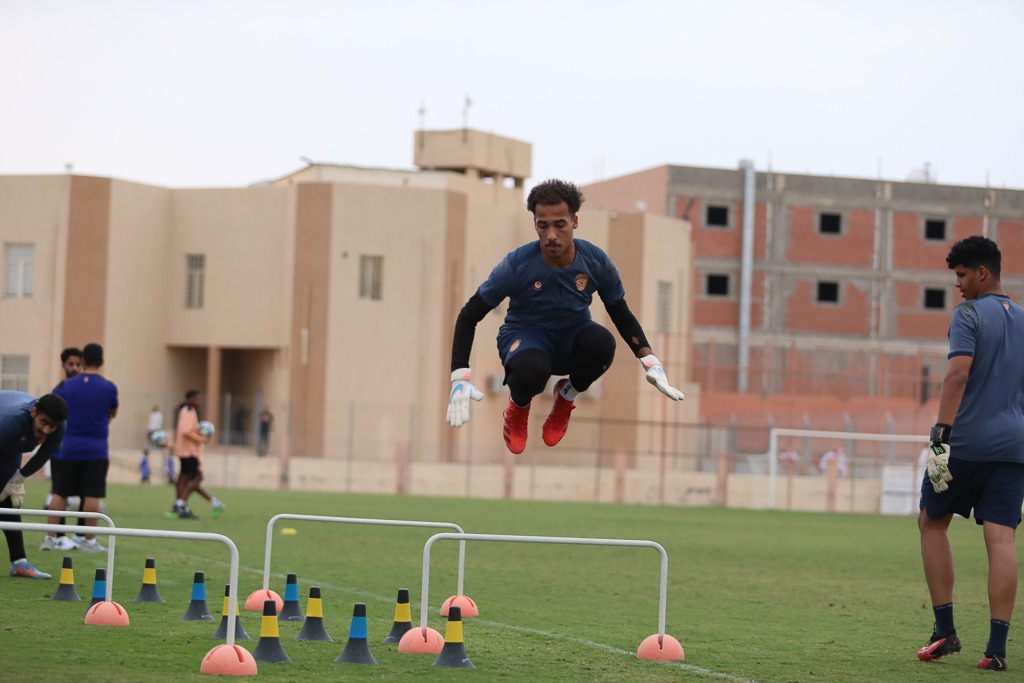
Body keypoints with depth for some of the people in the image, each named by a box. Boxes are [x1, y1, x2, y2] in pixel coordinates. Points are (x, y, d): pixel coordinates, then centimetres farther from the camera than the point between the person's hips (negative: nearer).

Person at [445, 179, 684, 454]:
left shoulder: (596, 261, -16)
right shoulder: (516, 264, -23)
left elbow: (623, 316, 1)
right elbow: (468, 317, -13)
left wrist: (652, 364, -12)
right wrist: (459, 378, -25)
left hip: (573, 336, 2)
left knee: (602, 343, -35)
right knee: (531, 369, -40)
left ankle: (565, 399, 0)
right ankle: (518, 406, 1)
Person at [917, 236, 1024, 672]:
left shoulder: (969, 315, -5)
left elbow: (958, 375, -18)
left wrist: (942, 434, -21)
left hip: (967, 442, -5)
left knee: (932, 522, 13)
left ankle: (945, 630, 9)